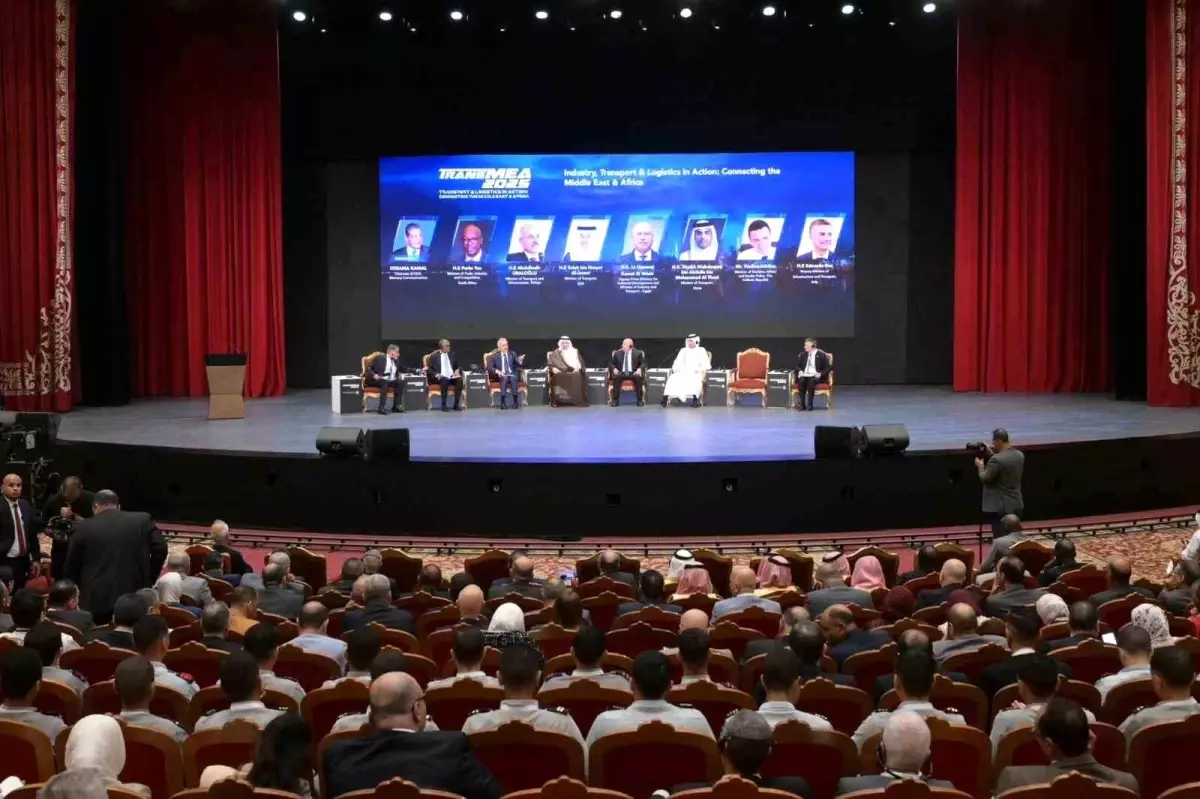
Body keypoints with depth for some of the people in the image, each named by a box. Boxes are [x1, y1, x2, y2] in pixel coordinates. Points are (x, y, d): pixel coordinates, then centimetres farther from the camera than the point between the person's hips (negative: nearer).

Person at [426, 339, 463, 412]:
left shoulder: (453, 354, 13)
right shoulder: (434, 356, 3)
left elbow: (457, 366, 20)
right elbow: (429, 370, 1)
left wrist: (457, 371, -4)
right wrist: (437, 375, -18)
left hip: (452, 377, 3)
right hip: (440, 378, -3)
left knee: (459, 380, -29)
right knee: (445, 380, -37)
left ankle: (456, 404, -22)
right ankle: (444, 405, -29)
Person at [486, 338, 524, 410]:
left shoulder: (512, 354, 15)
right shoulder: (495, 356, 10)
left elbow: (518, 365, 6)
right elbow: (489, 367, 1)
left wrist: (520, 360, -18)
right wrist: (497, 371, -17)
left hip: (512, 375, 1)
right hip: (501, 376, -1)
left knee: (513, 378, -35)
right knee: (505, 378, -36)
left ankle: (515, 402, -37)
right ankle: (502, 402, -39)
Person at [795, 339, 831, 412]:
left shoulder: (821, 355, -1)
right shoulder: (803, 354, 13)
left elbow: (827, 368, -2)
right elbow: (797, 366, 19)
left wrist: (820, 374, -18)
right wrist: (800, 371, -3)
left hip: (815, 376, -3)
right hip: (804, 375, 3)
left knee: (811, 380, -37)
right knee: (801, 380, -32)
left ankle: (809, 405, -33)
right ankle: (802, 404, -32)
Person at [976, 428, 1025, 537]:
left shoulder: (996, 460, -22)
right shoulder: (1020, 455, 4)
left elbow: (985, 478, -13)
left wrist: (980, 466, 4)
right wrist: (993, 454, 16)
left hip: (1000, 507, -8)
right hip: (1016, 505, 8)